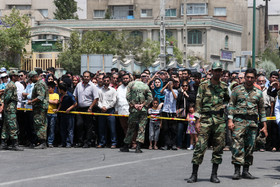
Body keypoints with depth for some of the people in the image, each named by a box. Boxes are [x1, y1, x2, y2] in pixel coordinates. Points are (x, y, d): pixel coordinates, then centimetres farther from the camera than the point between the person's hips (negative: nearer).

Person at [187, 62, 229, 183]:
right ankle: (194, 174, -1)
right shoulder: (204, 85, 1)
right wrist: (197, 121, -8)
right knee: (200, 146, -7)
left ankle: (214, 175, 12)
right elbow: (198, 103, -2)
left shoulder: (224, 87, 11)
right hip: (205, 119, -3)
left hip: (219, 120, 3)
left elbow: (228, 100, 31)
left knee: (218, 147, 3)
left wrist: (224, 105, 10)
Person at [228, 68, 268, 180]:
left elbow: (262, 110, 15)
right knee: (237, 145, -10)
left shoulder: (258, 93, 12)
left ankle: (246, 171, 11)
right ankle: (237, 171, -9)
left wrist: (264, 126, 11)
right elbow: (231, 105, 3)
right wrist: (230, 120, -8)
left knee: (250, 146, 4)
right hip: (239, 120, -3)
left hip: (253, 122, 3)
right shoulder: (237, 90, 6)